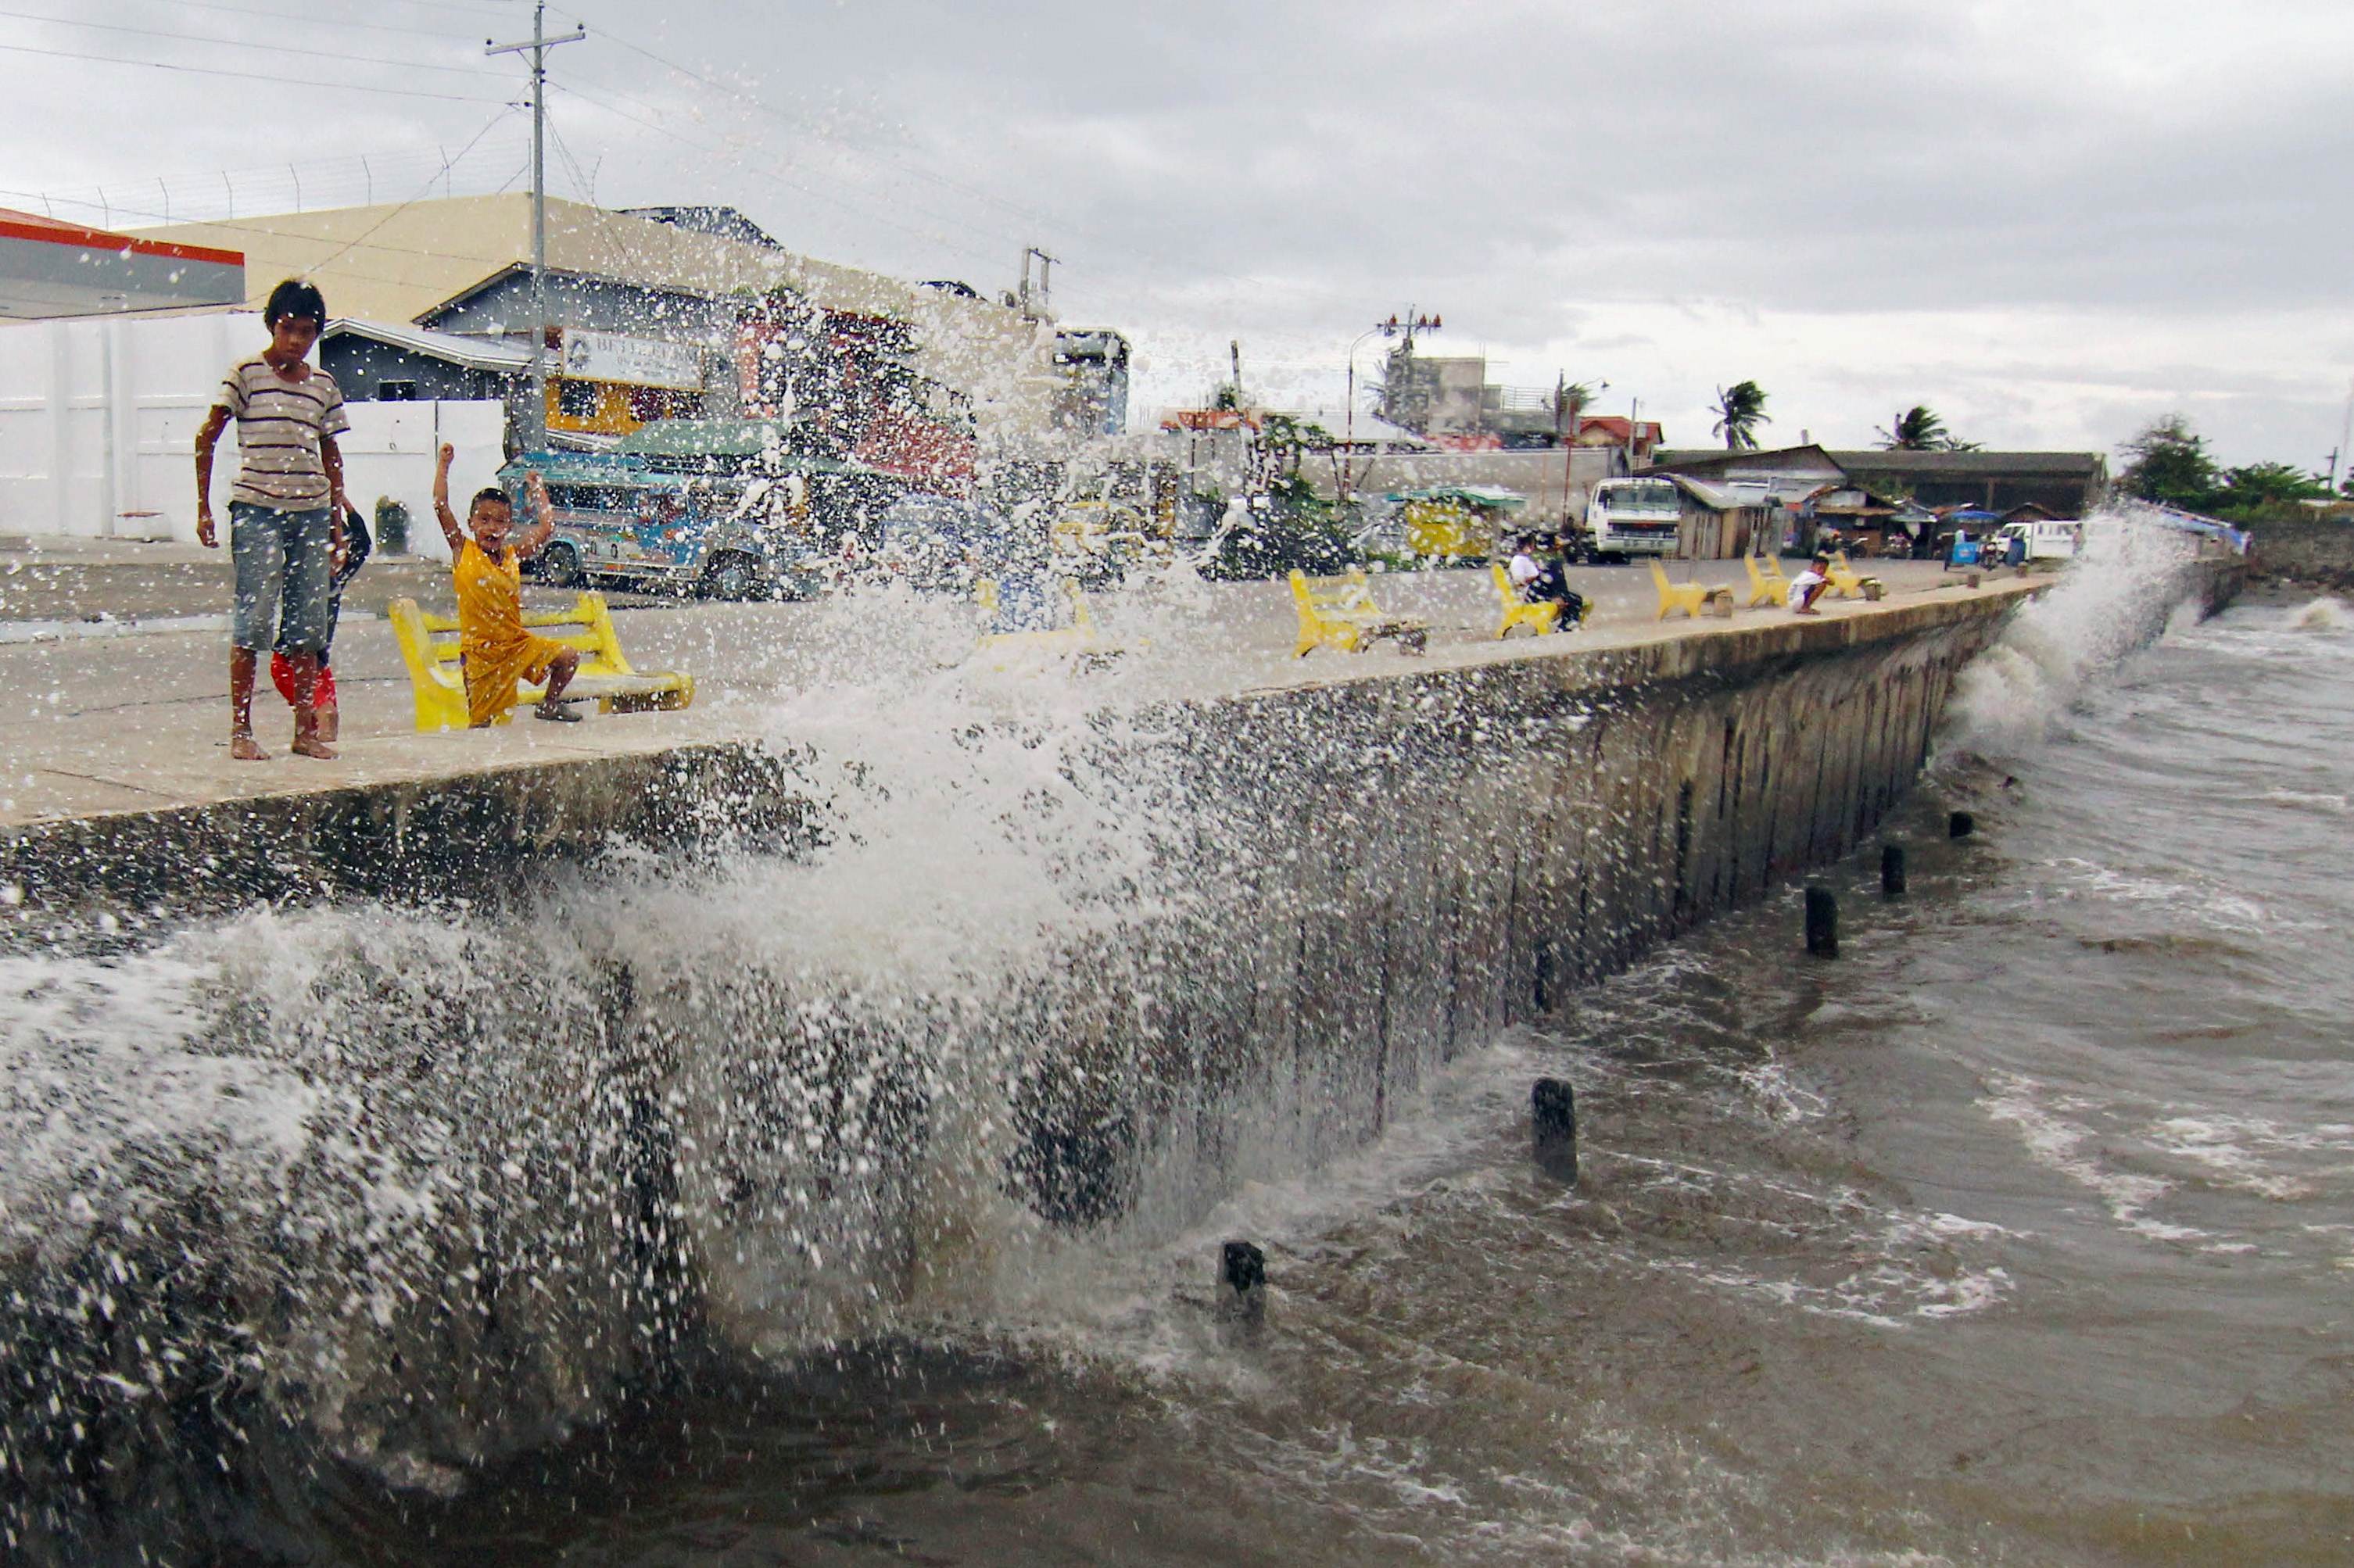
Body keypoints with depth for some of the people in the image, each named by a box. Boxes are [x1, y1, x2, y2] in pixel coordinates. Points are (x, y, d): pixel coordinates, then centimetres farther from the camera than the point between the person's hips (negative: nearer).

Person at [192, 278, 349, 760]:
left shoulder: (324, 385, 13)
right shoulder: (246, 374, 1)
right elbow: (206, 438, 1)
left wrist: (336, 520, 15)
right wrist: (203, 507, -3)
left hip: (311, 512, 4)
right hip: (256, 509, -4)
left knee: (307, 624, 5)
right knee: (254, 618, -8)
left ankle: (307, 729, 11)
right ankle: (240, 730, -2)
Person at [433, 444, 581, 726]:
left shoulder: (513, 554, 4)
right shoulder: (463, 552, -4)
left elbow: (547, 526, 8)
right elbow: (441, 507, -10)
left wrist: (538, 488, 15)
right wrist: (443, 465, -5)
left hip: (517, 643, 4)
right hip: (480, 650, -4)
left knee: (568, 658, -3)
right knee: (481, 720, -4)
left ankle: (549, 705, 17)